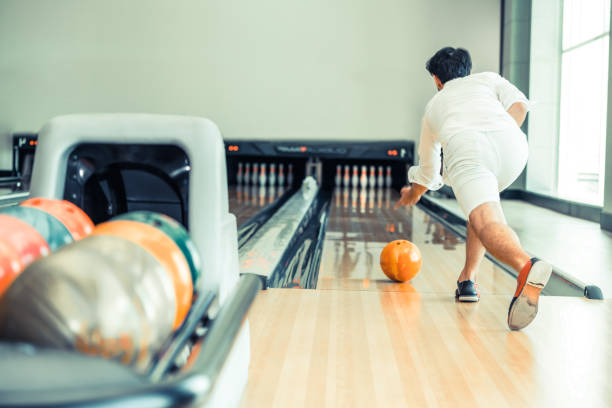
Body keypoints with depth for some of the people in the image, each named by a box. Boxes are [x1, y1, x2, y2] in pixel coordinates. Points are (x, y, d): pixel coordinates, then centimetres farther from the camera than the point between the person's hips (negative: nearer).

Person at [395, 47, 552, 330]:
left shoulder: (434, 105, 40)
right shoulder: (488, 79, 38)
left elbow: (429, 172, 48)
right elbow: (519, 104, 13)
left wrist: (413, 194, 67)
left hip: (464, 146, -2)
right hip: (511, 143, 3)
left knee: (486, 222, -21)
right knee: (485, 203, 30)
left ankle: (526, 267, -54)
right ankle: (467, 280, 21)